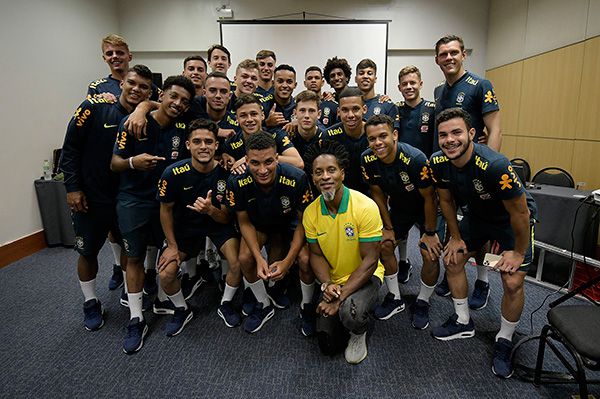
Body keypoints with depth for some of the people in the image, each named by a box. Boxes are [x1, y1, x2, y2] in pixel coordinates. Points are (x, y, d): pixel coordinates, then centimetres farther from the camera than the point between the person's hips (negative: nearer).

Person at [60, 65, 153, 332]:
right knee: (88, 252, 10)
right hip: (88, 197, -2)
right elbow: (70, 148, -8)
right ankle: (90, 303, 30)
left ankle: (121, 271, 48)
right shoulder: (94, 108, -12)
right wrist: (72, 187, -10)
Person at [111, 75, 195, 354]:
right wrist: (133, 162, -31)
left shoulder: (183, 128, -1)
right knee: (135, 257, 5)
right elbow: (115, 163, -8)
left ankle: (163, 299, 33)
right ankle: (136, 321, 15)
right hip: (133, 201, -2)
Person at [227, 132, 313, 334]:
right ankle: (265, 305, 8)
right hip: (259, 223, 2)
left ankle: (306, 306, 10)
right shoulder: (237, 182, -29)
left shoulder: (297, 178, -35)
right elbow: (244, 222, -14)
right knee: (245, 258, -22)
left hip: (291, 222, -1)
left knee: (306, 260, -25)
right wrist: (259, 258, -27)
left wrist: (288, 261, -27)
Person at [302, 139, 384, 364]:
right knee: (328, 345, -4)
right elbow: (316, 255, 1)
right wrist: (327, 284, -17)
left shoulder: (365, 207, -22)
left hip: (364, 277, -3)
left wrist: (342, 296, -24)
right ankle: (347, 315, 27)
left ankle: (359, 334, 3)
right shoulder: (310, 212, -8)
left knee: (350, 312, -35)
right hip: (333, 281, 4)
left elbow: (370, 260, -20)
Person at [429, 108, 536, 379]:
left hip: (512, 219, -5)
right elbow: (446, 201, -2)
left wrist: (519, 252, -15)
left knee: (513, 282, -13)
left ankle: (504, 341, 13)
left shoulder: (495, 166, -39)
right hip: (475, 214, 6)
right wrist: (456, 237, 3)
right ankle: (463, 322, 25)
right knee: (452, 260, 5)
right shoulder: (438, 163, -20)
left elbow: (519, 212, -26)